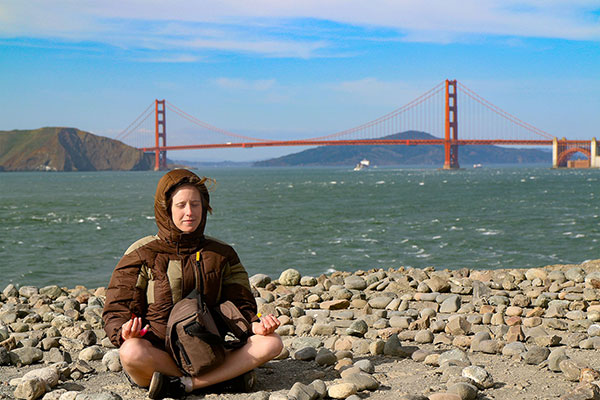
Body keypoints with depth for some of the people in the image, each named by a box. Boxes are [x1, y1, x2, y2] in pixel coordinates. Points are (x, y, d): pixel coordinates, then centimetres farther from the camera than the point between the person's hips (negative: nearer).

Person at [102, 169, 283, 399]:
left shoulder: (222, 255, 12)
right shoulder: (142, 255, 2)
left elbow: (239, 304, 12)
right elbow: (115, 312, 0)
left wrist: (256, 325, -11)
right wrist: (125, 333, -25)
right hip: (158, 352, -3)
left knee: (271, 343, -20)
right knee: (132, 352, -38)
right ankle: (228, 373, -23)